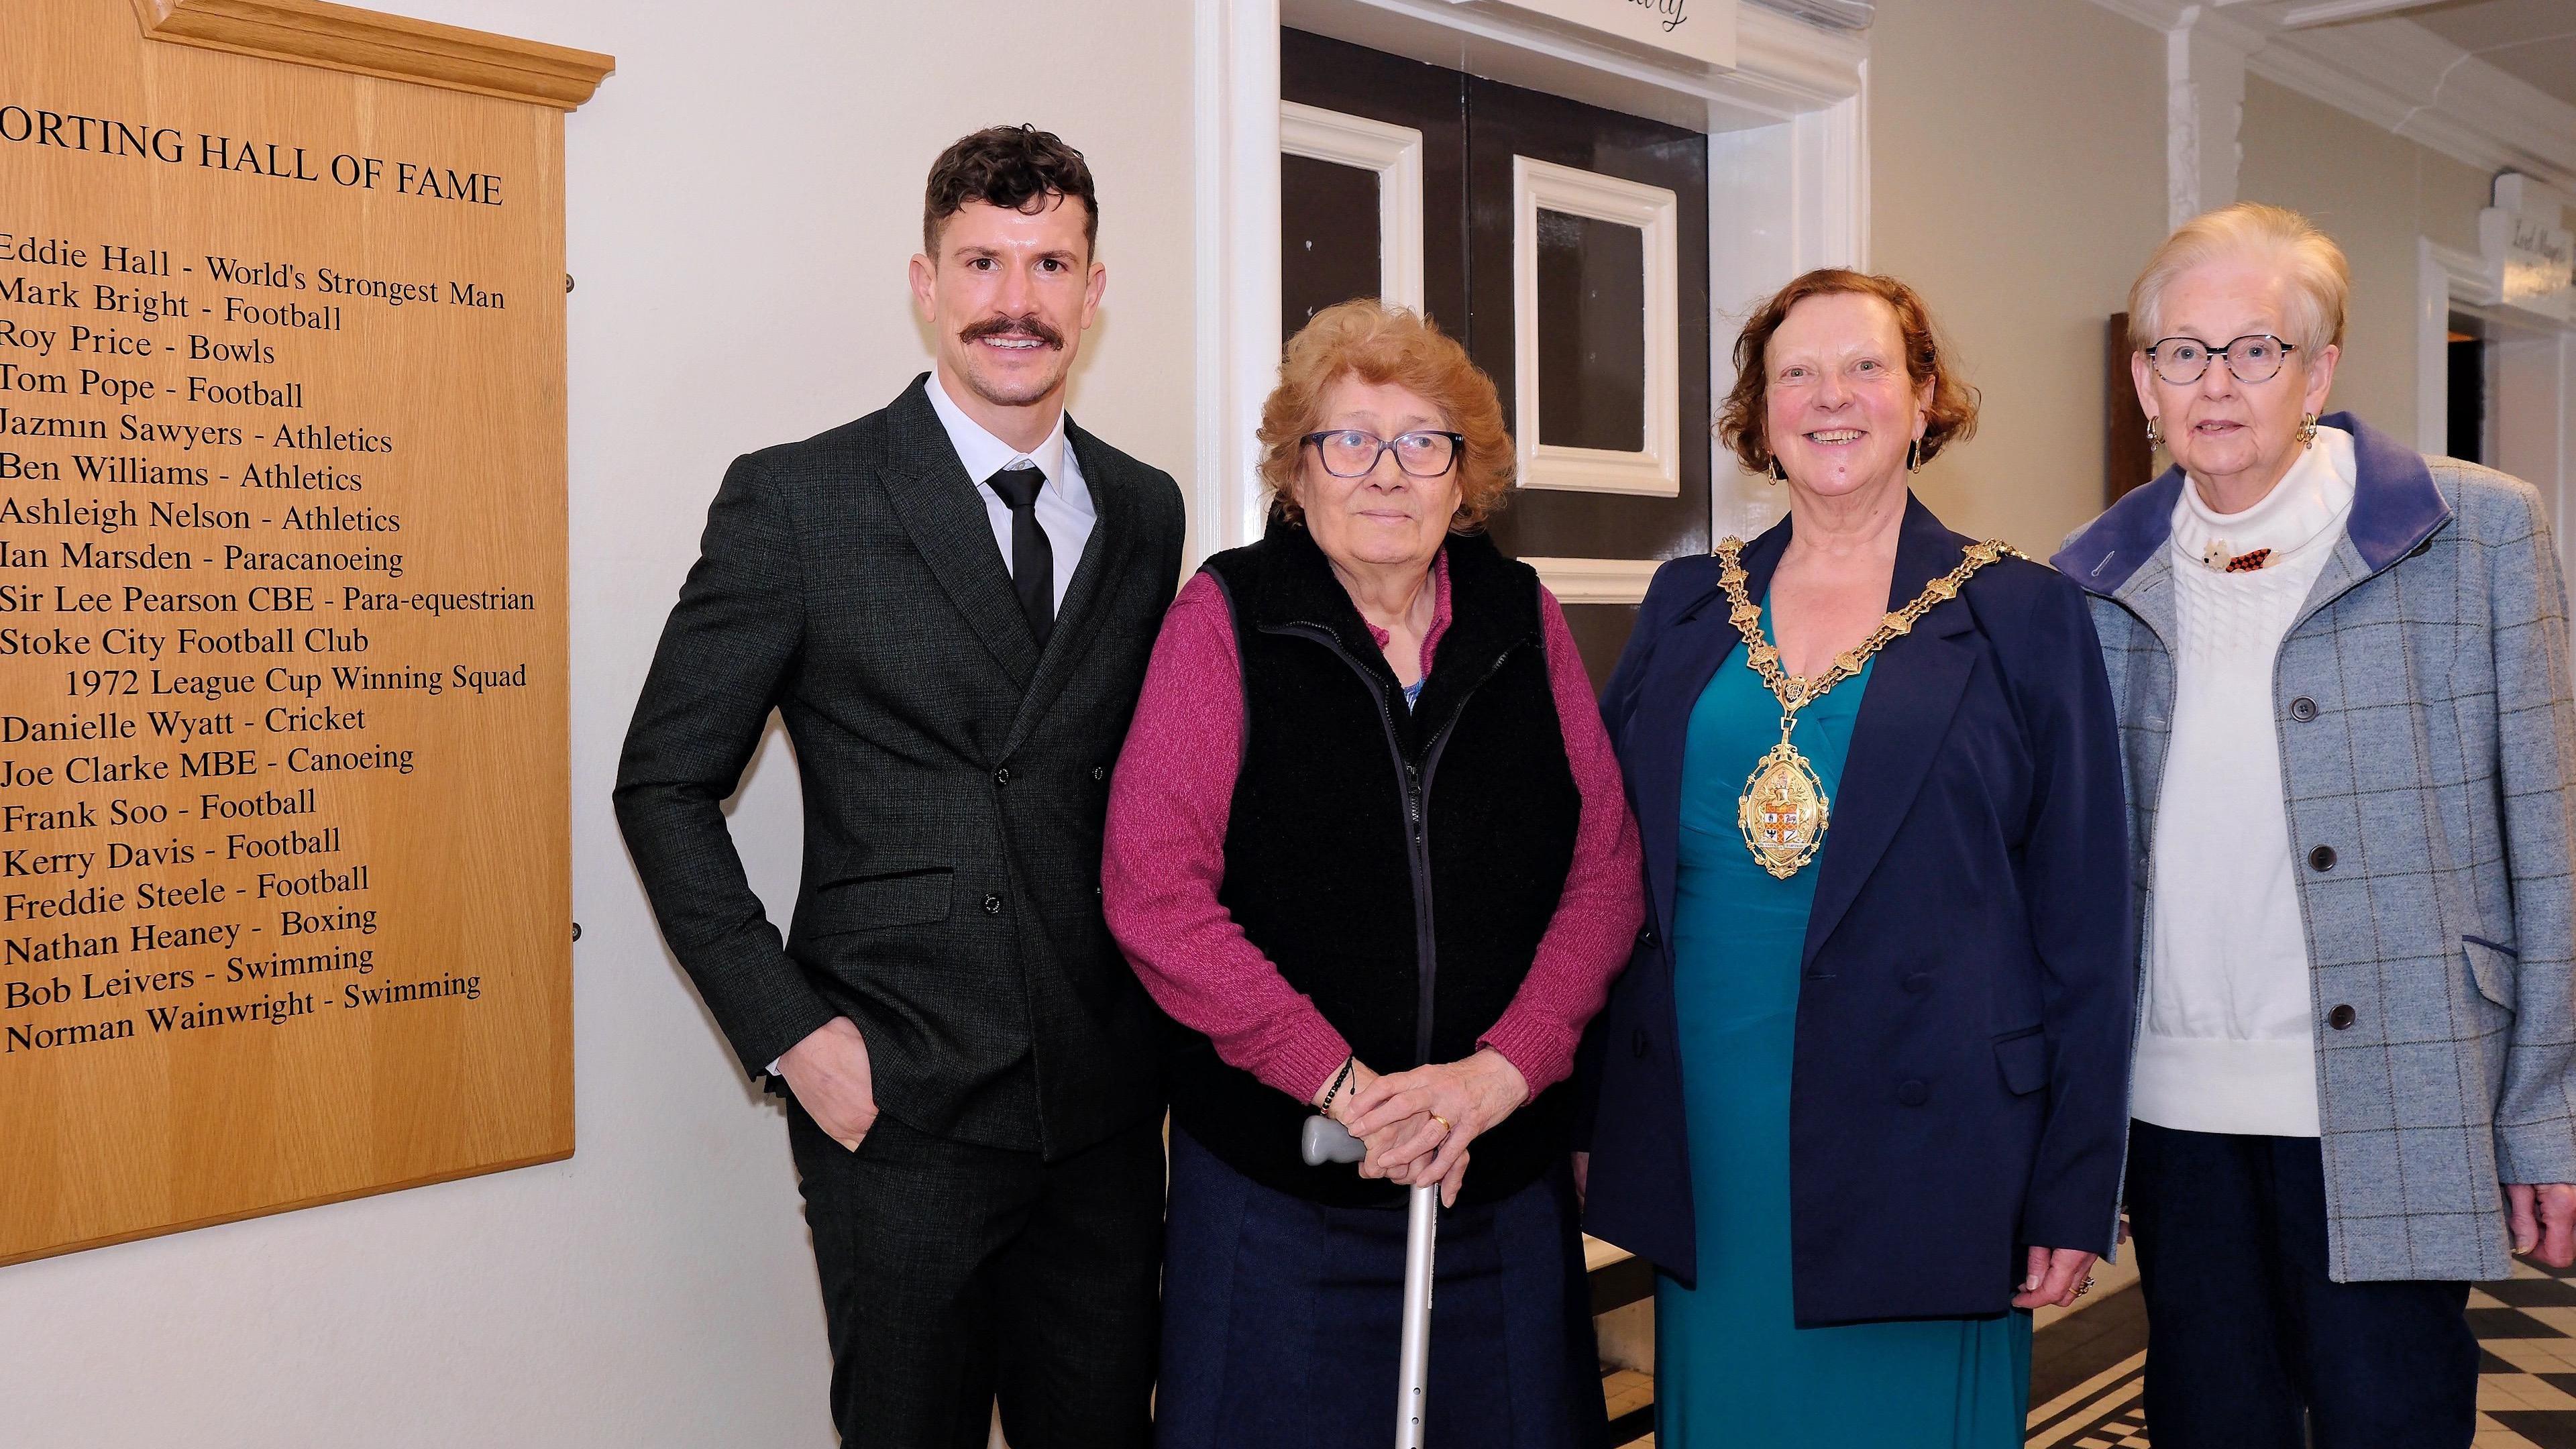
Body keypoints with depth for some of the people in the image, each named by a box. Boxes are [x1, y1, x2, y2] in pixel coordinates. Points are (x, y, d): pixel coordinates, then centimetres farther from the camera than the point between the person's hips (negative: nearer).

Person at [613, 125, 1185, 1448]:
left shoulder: (1146, 512, 8)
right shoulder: (795, 500, -5)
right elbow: (664, 784, -3)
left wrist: (1165, 1018, 4)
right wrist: (789, 1032, -10)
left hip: (1105, 1110, 4)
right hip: (898, 1109, -4)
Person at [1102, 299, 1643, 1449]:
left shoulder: (1524, 621, 5)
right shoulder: (1227, 615, -5)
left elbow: (1607, 869, 2)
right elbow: (1154, 891, -12)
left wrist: (1503, 1066, -12)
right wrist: (1344, 1084, -16)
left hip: (1503, 1170, 3)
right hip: (1278, 1177, -3)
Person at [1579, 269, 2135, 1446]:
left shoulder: (2022, 617, -1)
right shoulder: (1685, 606, 8)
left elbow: (2084, 925, -1)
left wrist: (2075, 1190, -4)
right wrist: (1592, 1112, 7)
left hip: (1919, 1144, -2)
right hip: (1706, 1151, 3)